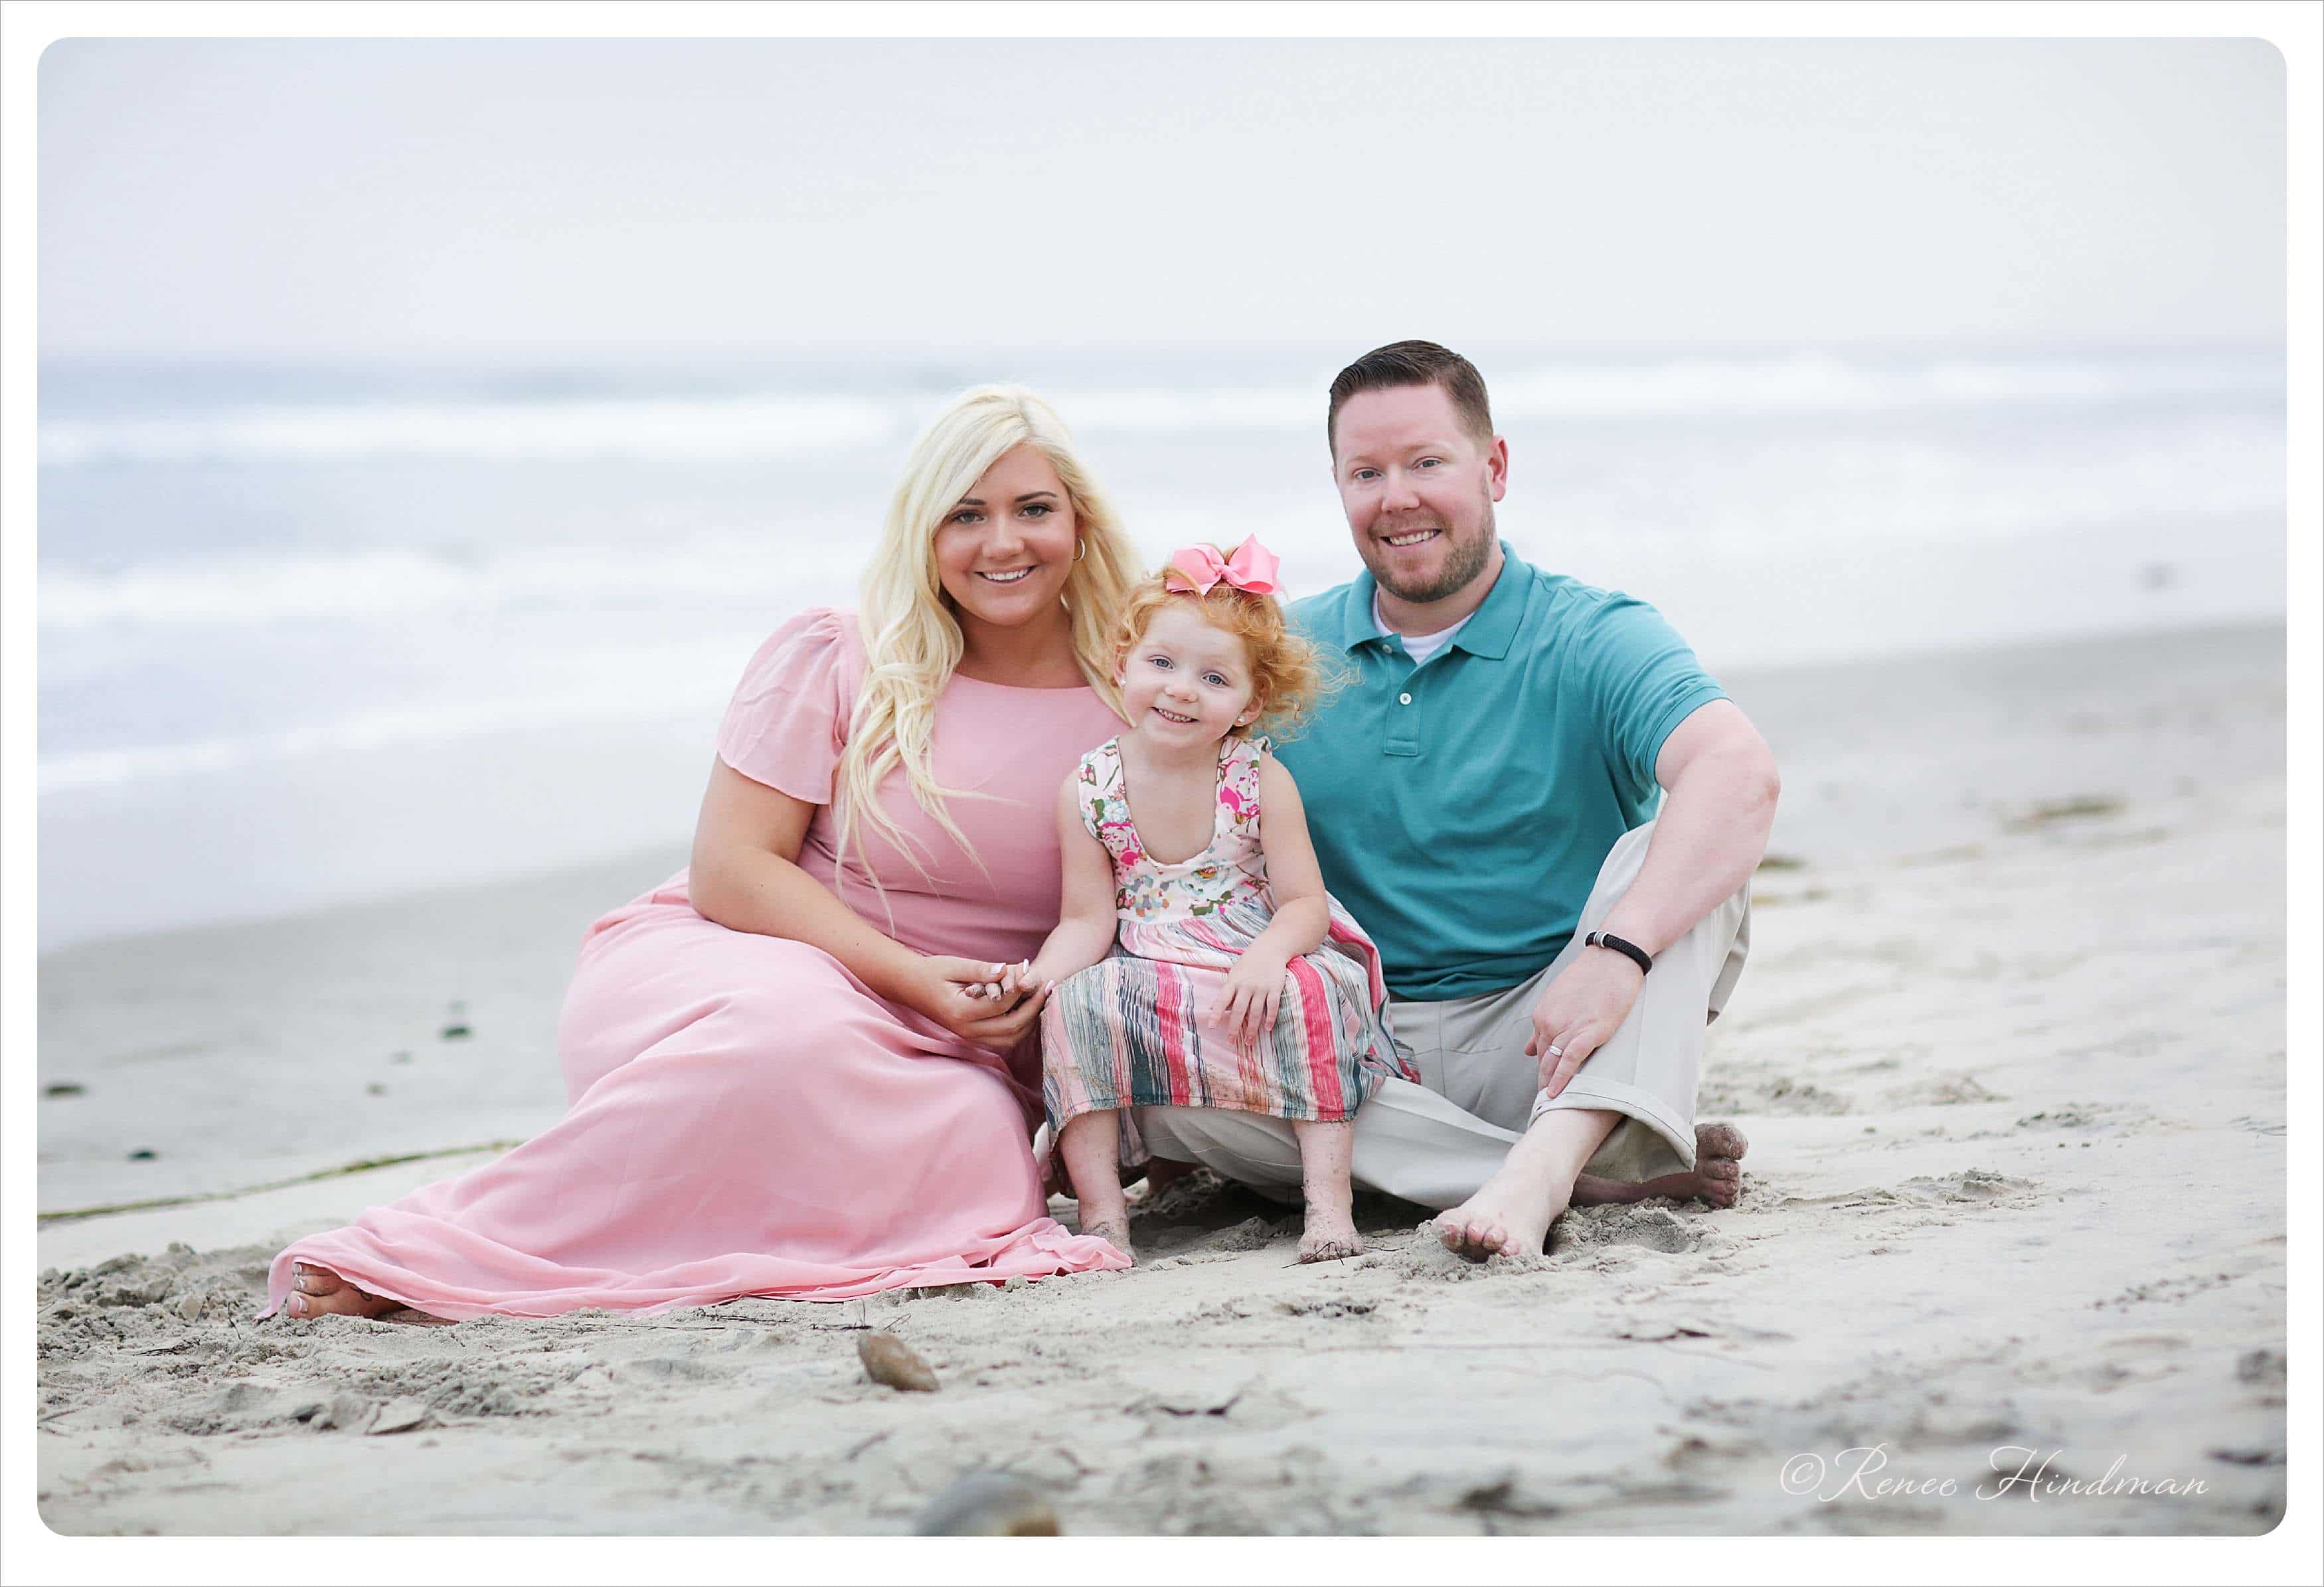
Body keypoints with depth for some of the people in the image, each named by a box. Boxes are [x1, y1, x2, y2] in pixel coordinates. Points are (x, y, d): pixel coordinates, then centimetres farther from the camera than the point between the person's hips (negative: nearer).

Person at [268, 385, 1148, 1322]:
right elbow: (731, 867, -8)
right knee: (789, 1027, -41)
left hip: (924, 1056, 3)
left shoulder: (1126, 696, 5)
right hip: (736, 965, -3)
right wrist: (912, 978, -19)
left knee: (982, 1159, -34)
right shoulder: (834, 662, -4)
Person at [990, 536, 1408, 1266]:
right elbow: (1088, 921, -1)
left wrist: (1269, 955, -31)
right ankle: (1101, 1210, -20)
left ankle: (1328, 1194, -25)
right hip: (1147, 982, 1)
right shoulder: (1087, 791, -2)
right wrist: (1044, 970, -23)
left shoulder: (1262, 782, -6)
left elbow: (1305, 902, -9)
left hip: (1256, 978, -1)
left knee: (1309, 990, -32)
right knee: (1074, 1003, -26)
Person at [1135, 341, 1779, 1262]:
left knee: (1680, 853, -25)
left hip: (1543, 1041, -2)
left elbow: (1740, 773, -24)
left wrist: (1619, 950, -40)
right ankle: (1610, 1171, -30)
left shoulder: (1592, 641, -4)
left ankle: (1547, 1160, -46)